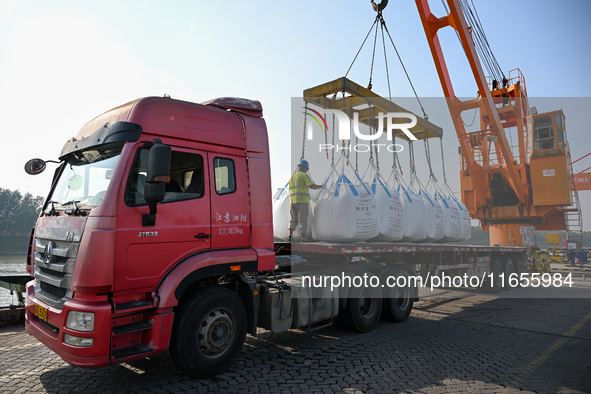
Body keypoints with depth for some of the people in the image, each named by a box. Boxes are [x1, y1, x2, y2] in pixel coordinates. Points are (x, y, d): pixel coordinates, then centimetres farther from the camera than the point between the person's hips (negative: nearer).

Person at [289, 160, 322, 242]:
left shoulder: (292, 177, 18)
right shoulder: (304, 175, -3)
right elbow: (312, 186, -11)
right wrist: (321, 186, 4)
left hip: (293, 201, 6)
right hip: (302, 201, -6)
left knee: (294, 220, 15)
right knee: (303, 220, -1)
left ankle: (291, 234, -3)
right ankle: (303, 238, -2)